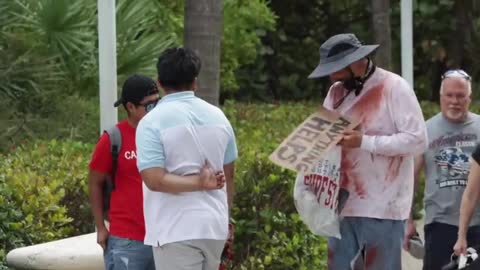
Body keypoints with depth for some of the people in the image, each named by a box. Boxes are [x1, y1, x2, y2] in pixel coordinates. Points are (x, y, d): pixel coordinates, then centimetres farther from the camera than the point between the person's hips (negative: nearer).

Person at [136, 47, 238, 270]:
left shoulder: (152, 122, -9)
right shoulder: (217, 116, 8)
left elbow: (155, 180, -19)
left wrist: (200, 183, -11)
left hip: (176, 231, -6)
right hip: (215, 226, 6)